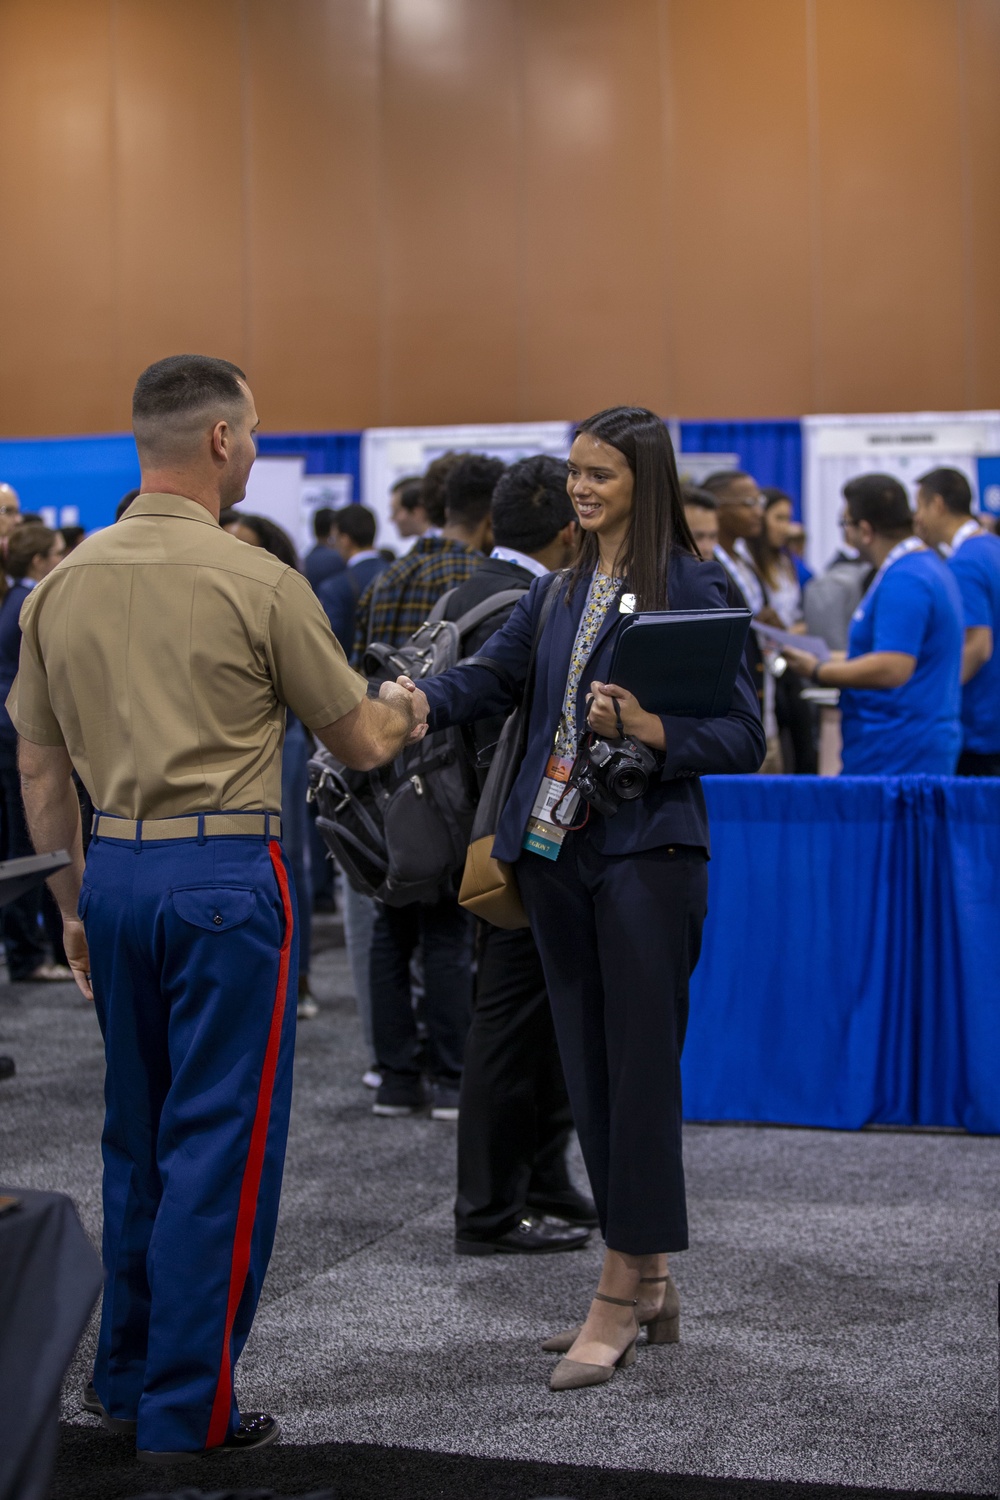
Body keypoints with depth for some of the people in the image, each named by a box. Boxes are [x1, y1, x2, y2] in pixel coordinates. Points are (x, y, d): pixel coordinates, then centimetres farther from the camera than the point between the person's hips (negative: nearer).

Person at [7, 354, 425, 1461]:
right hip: (224, 873, -6)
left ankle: (126, 1374, 27)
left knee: (138, 1132, 18)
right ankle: (185, 1411, 4)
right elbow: (356, 743, 0)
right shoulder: (255, 582, -10)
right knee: (220, 1140, 0)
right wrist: (400, 715, 23)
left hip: (113, 869, 6)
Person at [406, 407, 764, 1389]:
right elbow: (489, 678, 6)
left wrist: (652, 730, -23)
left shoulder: (693, 587, -4)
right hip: (555, 849, 7)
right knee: (588, 1067, 9)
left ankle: (619, 1293, 0)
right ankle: (647, 1282, 19)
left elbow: (743, 735, -6)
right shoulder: (559, 592, 16)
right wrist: (422, 701, -14)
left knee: (639, 1066, -5)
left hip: (646, 848, -7)